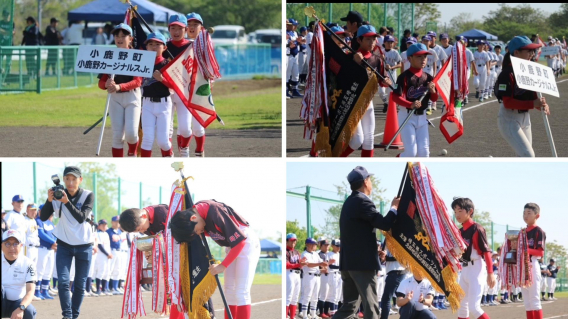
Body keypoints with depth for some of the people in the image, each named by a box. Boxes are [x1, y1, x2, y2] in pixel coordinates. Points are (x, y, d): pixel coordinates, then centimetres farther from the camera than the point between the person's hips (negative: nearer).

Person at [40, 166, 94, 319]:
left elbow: (81, 218, -23)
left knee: (80, 284, 4)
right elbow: (43, 217, -11)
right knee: (63, 281, -13)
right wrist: (49, 200, -28)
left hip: (84, 246, 0)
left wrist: (67, 202, -35)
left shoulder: (88, 195, -11)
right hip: (64, 244, 1)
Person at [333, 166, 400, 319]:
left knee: (349, 306, 10)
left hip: (348, 262, 9)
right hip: (362, 262, -9)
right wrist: (394, 207, -2)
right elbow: (385, 224, -18)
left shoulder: (350, 202, 17)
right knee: (371, 307, -4)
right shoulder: (362, 201, -13)